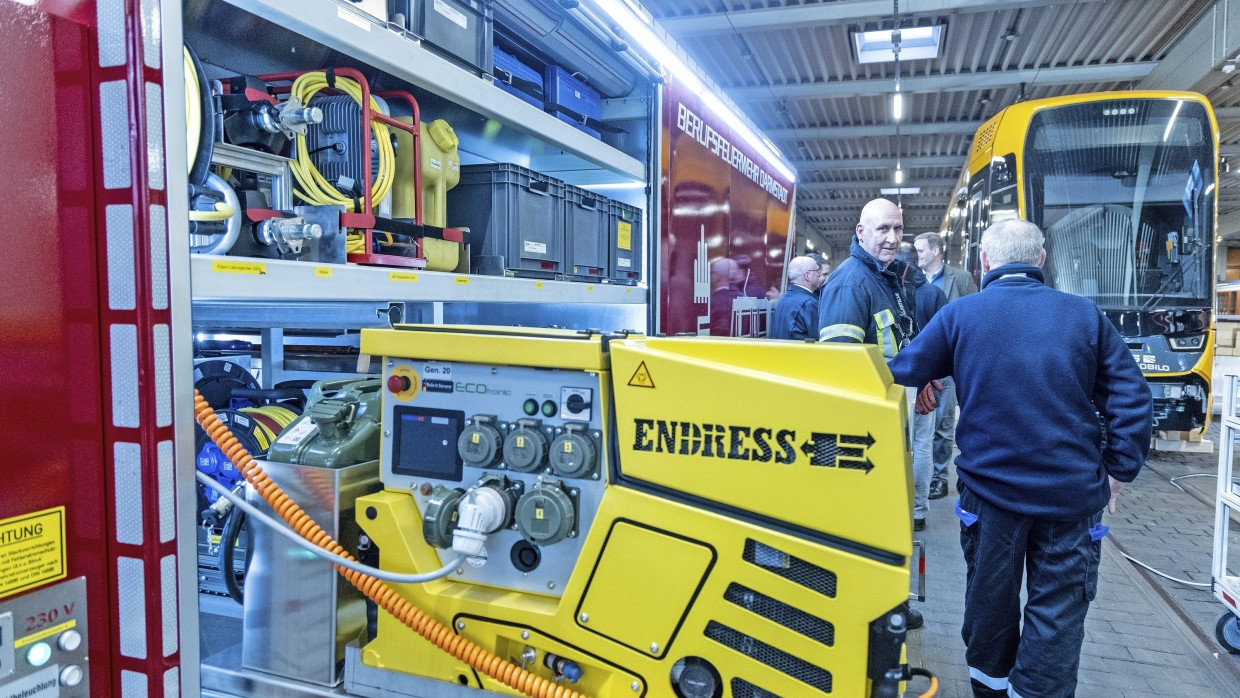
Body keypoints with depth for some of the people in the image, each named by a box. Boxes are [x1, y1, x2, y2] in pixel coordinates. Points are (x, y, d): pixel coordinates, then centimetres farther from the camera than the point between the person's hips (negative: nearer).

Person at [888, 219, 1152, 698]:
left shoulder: (959, 314, -5)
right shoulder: (1085, 315, -1)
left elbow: (902, 374, 1)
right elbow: (1132, 400, -2)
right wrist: (1118, 471, 6)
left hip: (990, 485, 1)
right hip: (1073, 492, 0)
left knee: (990, 595, 18)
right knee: (1058, 607, 10)